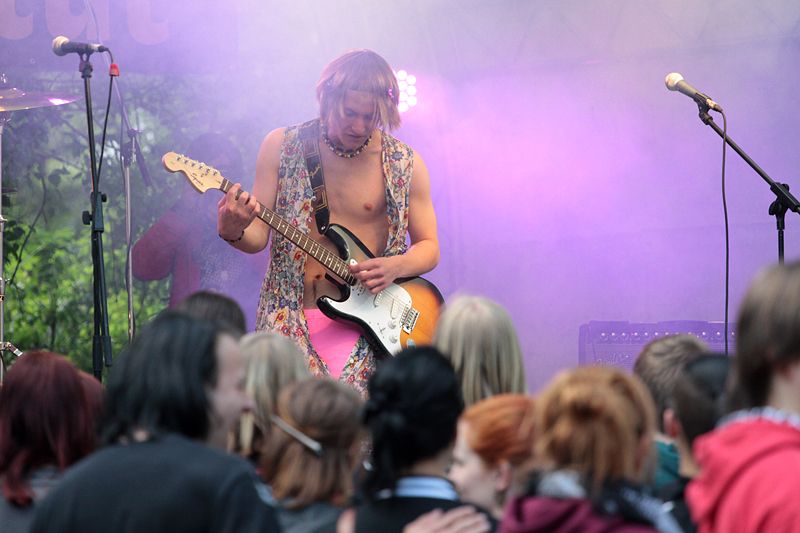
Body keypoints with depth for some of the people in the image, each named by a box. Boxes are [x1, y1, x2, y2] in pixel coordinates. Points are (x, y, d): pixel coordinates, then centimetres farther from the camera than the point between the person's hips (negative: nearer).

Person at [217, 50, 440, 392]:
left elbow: (428, 247, 12)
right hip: (290, 321, 0)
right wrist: (233, 232, -18)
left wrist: (396, 267, -9)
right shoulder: (281, 147, 5)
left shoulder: (404, 164, 5)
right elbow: (258, 237, 5)